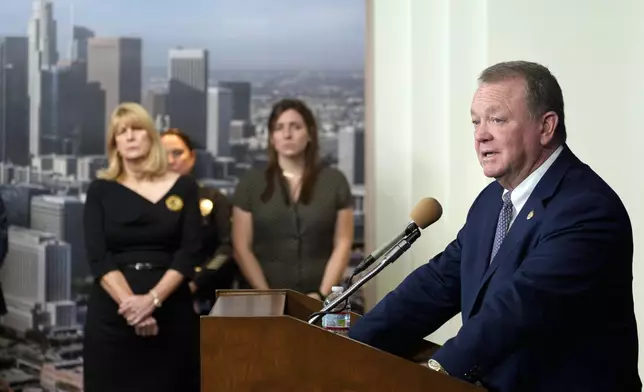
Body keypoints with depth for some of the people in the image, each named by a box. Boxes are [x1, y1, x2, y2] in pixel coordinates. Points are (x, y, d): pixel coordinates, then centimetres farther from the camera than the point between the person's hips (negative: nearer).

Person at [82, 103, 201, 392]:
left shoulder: (183, 187, 5)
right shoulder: (100, 191, 6)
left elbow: (189, 252, -3)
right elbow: (98, 257, -4)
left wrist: (153, 299, -17)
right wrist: (129, 302, -19)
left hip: (171, 311, 0)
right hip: (112, 313, 0)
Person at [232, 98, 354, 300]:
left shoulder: (334, 181, 6)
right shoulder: (251, 183, 5)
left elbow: (343, 244, 3)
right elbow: (242, 247, 2)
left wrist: (322, 294, -8)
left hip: (319, 302, 0)